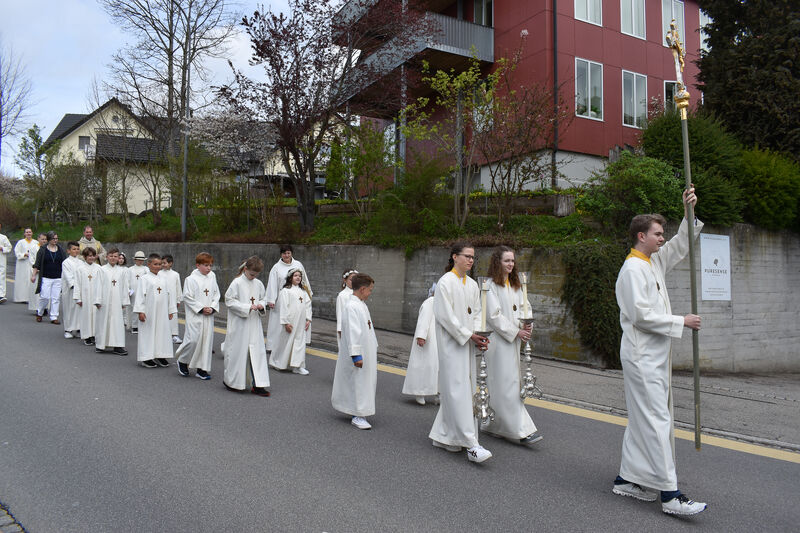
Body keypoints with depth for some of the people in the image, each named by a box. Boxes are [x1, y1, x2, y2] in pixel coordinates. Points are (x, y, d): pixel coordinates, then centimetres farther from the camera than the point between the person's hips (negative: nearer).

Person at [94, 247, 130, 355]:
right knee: (104, 321, 4)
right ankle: (100, 345, 15)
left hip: (117, 301, 2)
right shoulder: (102, 270, 1)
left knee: (118, 322, 0)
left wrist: (124, 302, 5)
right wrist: (98, 300, -6)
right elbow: (99, 285, -1)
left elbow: (125, 287, 8)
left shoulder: (122, 271, 7)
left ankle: (117, 346, 3)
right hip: (105, 301, -2)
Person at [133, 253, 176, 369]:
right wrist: (140, 311, -15)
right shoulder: (144, 279, -5)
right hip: (149, 313, -5)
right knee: (148, 333, -1)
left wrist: (171, 310, 13)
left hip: (162, 313, 5)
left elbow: (169, 295, 14)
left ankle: (160, 356, 17)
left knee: (162, 332, 7)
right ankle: (146, 357, 8)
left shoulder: (163, 279, 11)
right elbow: (140, 295, -9)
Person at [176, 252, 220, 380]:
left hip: (208, 316, 5)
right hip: (194, 316, -5)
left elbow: (216, 295, 11)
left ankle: (202, 369, 14)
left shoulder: (212, 277, 8)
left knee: (207, 340, 5)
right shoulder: (190, 279, -7)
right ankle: (182, 360, 19)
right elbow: (187, 297, -8)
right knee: (193, 339, -10)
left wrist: (212, 308, -5)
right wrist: (201, 308, -12)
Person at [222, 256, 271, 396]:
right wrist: (247, 307, -18)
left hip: (254, 324, 5)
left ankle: (258, 385, 4)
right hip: (239, 324, -4)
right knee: (238, 352, 4)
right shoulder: (237, 283, -8)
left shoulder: (258, 284, 7)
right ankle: (231, 381, 24)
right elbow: (229, 301, -10)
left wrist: (262, 305, -5)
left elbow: (264, 298, 18)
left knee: (257, 352, 1)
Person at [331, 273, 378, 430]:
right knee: (357, 382, -2)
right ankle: (357, 415, 7)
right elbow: (352, 332, -24)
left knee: (367, 381, 16)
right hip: (359, 354, -10)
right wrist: (356, 355, -25)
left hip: (367, 352, 10)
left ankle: (358, 412, 29)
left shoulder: (361, 305, 13)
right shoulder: (351, 307, -20)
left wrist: (373, 350, 23)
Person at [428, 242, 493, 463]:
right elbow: (446, 316, -15)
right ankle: (471, 445, -10)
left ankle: (442, 436, 22)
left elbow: (476, 312, 15)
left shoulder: (472, 284, 13)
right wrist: (469, 335, -15)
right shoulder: (445, 282, -10)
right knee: (458, 390, -9)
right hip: (451, 344, -8)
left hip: (467, 344, 8)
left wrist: (478, 335, -2)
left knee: (453, 390, 11)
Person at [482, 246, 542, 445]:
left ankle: (496, 425, 21)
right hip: (498, 340, -8)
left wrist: (526, 325, -3)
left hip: (514, 340, 8)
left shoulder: (515, 285, 15)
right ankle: (521, 430, -5)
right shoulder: (490, 285, -9)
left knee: (509, 382, 11)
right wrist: (515, 332, -14)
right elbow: (493, 315, -14)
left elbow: (524, 306, 17)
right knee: (505, 384, -6)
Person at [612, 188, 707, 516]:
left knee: (642, 420, 13)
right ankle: (669, 495, -4)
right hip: (642, 355, -10)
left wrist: (689, 212, 13)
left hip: (655, 354, 10)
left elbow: (681, 246, 26)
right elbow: (641, 315, -20)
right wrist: (681, 322, -13)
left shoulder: (654, 262, 14)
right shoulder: (632, 270, -14)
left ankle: (627, 479, 21)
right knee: (657, 421, -8)